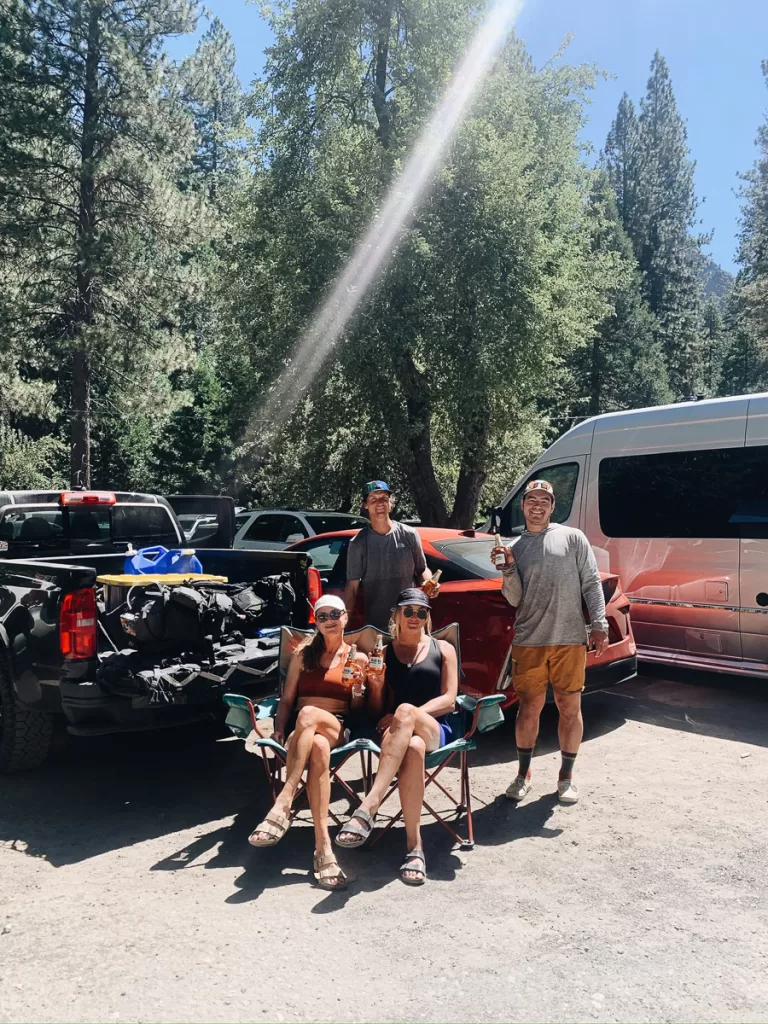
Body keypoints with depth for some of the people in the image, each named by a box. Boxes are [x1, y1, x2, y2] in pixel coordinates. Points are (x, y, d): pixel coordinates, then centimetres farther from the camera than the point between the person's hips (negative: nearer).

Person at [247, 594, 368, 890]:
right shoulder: (304, 653, 16)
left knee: (309, 714, -40)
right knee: (318, 747, -40)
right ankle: (323, 847, -48)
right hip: (300, 728, 1)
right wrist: (280, 728, -4)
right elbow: (287, 699, 14)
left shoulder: (357, 658, 12)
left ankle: (282, 805, -46)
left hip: (338, 727, -1)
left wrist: (362, 685, -8)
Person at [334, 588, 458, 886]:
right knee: (412, 748, -41)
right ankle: (414, 844, -35)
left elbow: (448, 700, 4)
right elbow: (377, 712, 16)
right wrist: (375, 684, -7)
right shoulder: (383, 653, 17)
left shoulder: (443, 649, 16)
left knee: (405, 710, -39)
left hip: (435, 729, 0)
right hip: (396, 732, 1)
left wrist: (409, 715, -12)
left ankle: (368, 808, -46)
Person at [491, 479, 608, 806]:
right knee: (529, 708, 8)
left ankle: (566, 776, 23)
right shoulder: (514, 549, 9)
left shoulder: (572, 538, 4)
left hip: (570, 640, -1)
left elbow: (591, 584, 2)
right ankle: (523, 774, 24)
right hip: (529, 642, 1)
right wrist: (508, 569, -12)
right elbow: (515, 599, 3)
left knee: (570, 709, 7)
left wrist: (599, 625, -6)